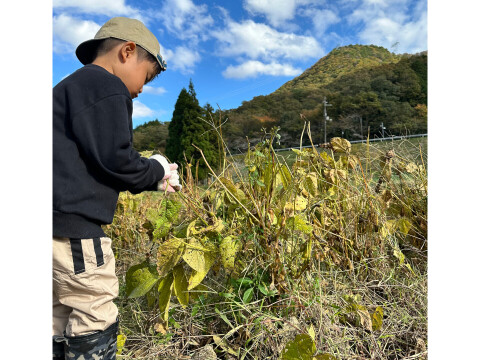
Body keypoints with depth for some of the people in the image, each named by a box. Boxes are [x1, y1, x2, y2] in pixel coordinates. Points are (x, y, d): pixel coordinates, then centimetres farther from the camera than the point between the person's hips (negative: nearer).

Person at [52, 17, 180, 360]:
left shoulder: (69, 87, 24)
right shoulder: (107, 87, -8)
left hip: (61, 223, 10)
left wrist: (152, 180, 15)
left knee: (63, 318, 18)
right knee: (96, 323, 0)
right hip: (74, 224, -10)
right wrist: (157, 171, 2)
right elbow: (113, 158, -18)